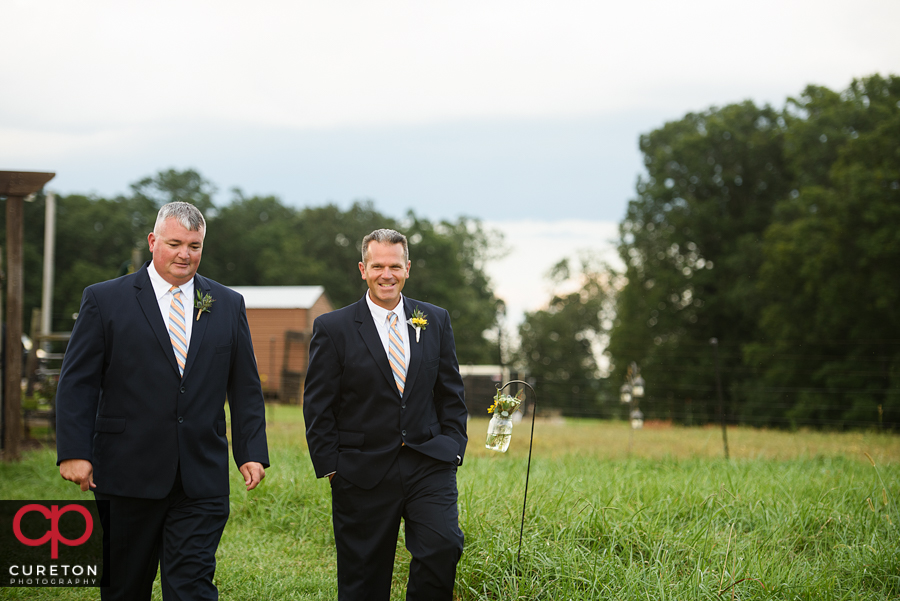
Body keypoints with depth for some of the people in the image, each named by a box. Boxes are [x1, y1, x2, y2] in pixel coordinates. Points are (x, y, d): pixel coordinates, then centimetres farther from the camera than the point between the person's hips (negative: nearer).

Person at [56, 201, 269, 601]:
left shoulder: (228, 305, 11)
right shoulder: (104, 300, 2)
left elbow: (245, 387, 13)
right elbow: (77, 384, -1)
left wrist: (252, 452, 3)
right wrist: (74, 452, -10)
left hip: (202, 477, 1)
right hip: (128, 474, -1)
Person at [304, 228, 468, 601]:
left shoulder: (435, 321, 10)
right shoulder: (333, 329, 0)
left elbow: (451, 392, 15)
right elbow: (318, 406, 0)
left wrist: (453, 447, 5)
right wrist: (330, 467, -6)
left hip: (429, 464, 2)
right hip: (363, 470, -2)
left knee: (443, 546, -19)